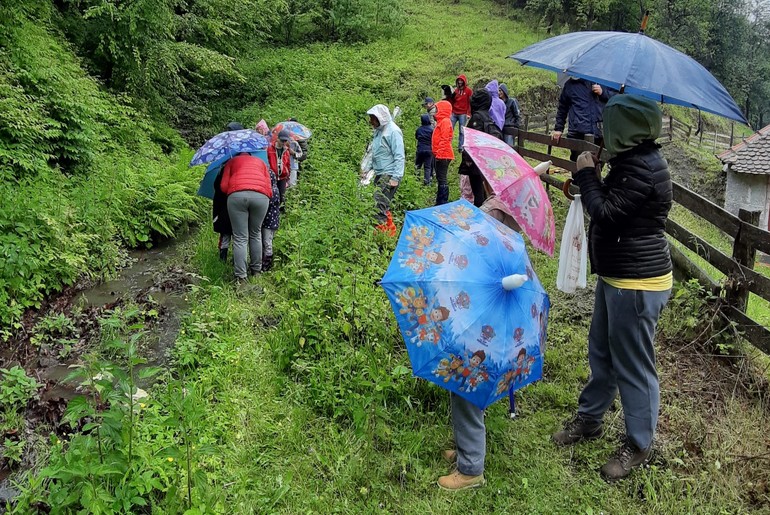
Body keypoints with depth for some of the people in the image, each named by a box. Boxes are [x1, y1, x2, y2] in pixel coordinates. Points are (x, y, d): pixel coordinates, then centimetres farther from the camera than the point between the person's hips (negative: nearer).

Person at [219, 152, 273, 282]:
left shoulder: (231, 161, 29)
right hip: (261, 196, 1)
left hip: (236, 195, -1)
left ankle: (240, 276, -2)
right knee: (255, 235, 19)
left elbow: (224, 186, 14)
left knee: (240, 238, 2)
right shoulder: (260, 162, 33)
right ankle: (256, 270, 23)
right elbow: (269, 189, 20)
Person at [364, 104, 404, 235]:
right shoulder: (379, 131, 13)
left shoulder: (393, 131, -14)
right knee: (382, 205, 12)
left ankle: (381, 232, -13)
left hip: (389, 175, -9)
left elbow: (399, 157, -17)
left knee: (380, 205, -16)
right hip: (380, 174, 9)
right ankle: (391, 230, 22)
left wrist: (396, 178, -20)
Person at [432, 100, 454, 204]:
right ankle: (440, 201, 21)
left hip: (443, 155, -10)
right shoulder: (442, 121, 19)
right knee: (440, 178, 14)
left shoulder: (445, 121, -12)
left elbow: (444, 139, -20)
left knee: (442, 179, -9)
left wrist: (439, 153, -22)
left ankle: (443, 202, -8)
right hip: (441, 155, 10)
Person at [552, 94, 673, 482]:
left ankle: (638, 446, 23)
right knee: (601, 352, 22)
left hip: (636, 284, -10)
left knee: (633, 366, 5)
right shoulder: (632, 159, 9)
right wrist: (588, 181, 2)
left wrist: (586, 174, -12)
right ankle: (589, 419, 40)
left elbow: (606, 213, -23)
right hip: (616, 276, 10)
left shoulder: (642, 167, -23)